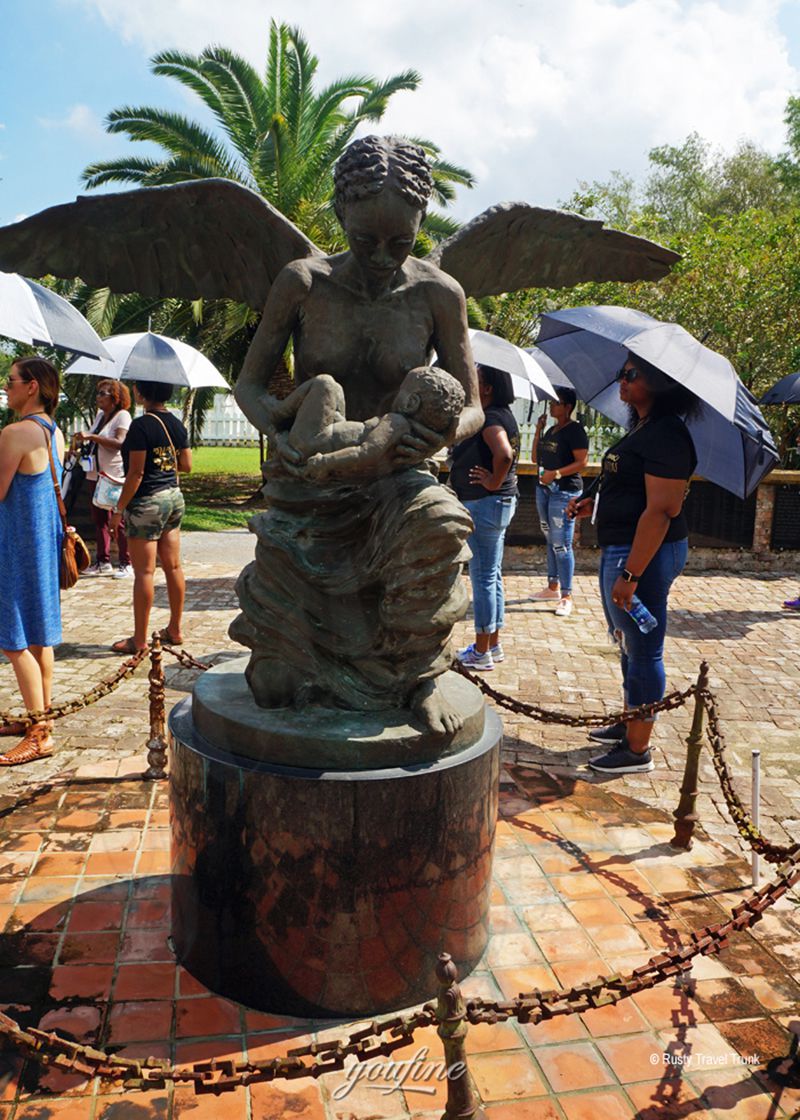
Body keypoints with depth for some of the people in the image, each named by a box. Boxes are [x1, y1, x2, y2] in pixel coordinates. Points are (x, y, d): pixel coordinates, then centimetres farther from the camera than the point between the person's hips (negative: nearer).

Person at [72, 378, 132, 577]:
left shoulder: (122, 416, -9)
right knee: (99, 520, 12)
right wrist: (81, 441, 6)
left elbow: (119, 442, -23)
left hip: (115, 476, -8)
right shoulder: (100, 414, 14)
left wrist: (91, 436, -26)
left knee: (119, 522, -3)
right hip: (96, 474, 8)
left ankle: (126, 564, 4)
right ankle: (103, 562, 21)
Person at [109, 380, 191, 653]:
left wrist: (119, 509, -10)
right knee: (173, 567, 12)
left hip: (147, 502, -8)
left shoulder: (141, 426, -15)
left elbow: (135, 473, -17)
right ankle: (175, 630, 21)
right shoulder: (177, 425, 6)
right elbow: (186, 465, 11)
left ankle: (139, 639, 6)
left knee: (144, 571, -2)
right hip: (174, 497, 8)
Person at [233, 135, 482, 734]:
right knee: (278, 690, -3)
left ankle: (419, 674, -12)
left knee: (435, 522, -38)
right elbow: (249, 384, -2)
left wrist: (443, 432, -28)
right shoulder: (302, 282, -10)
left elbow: (472, 409, -3)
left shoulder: (439, 294, -8)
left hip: (392, 480, 0)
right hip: (306, 491, 0)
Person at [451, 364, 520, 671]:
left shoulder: (491, 418, -18)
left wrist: (494, 482, -21)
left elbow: (504, 454, -35)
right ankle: (493, 644, 25)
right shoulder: (504, 415, 14)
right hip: (500, 504, 11)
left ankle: (481, 652, 5)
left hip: (485, 504, -11)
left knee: (483, 577, -3)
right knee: (492, 576, 16)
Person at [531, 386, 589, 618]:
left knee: (561, 544, -9)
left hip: (565, 492, -9)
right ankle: (553, 587, 26)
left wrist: (556, 473, -26)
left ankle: (566, 597, -4)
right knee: (550, 541, 15)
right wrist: (538, 431, 5)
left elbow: (582, 462, -16)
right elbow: (536, 458, 14)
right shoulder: (551, 430, 15)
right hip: (544, 489, 9)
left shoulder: (575, 430, -10)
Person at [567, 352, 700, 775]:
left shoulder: (666, 435, -19)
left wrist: (631, 573, -26)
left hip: (646, 552, -11)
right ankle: (630, 724, 37)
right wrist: (594, 503, 10)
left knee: (642, 651, 0)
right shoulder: (642, 428, 13)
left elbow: (660, 510, -25)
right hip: (620, 548, 11)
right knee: (628, 644, 21)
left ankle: (638, 749, 12)